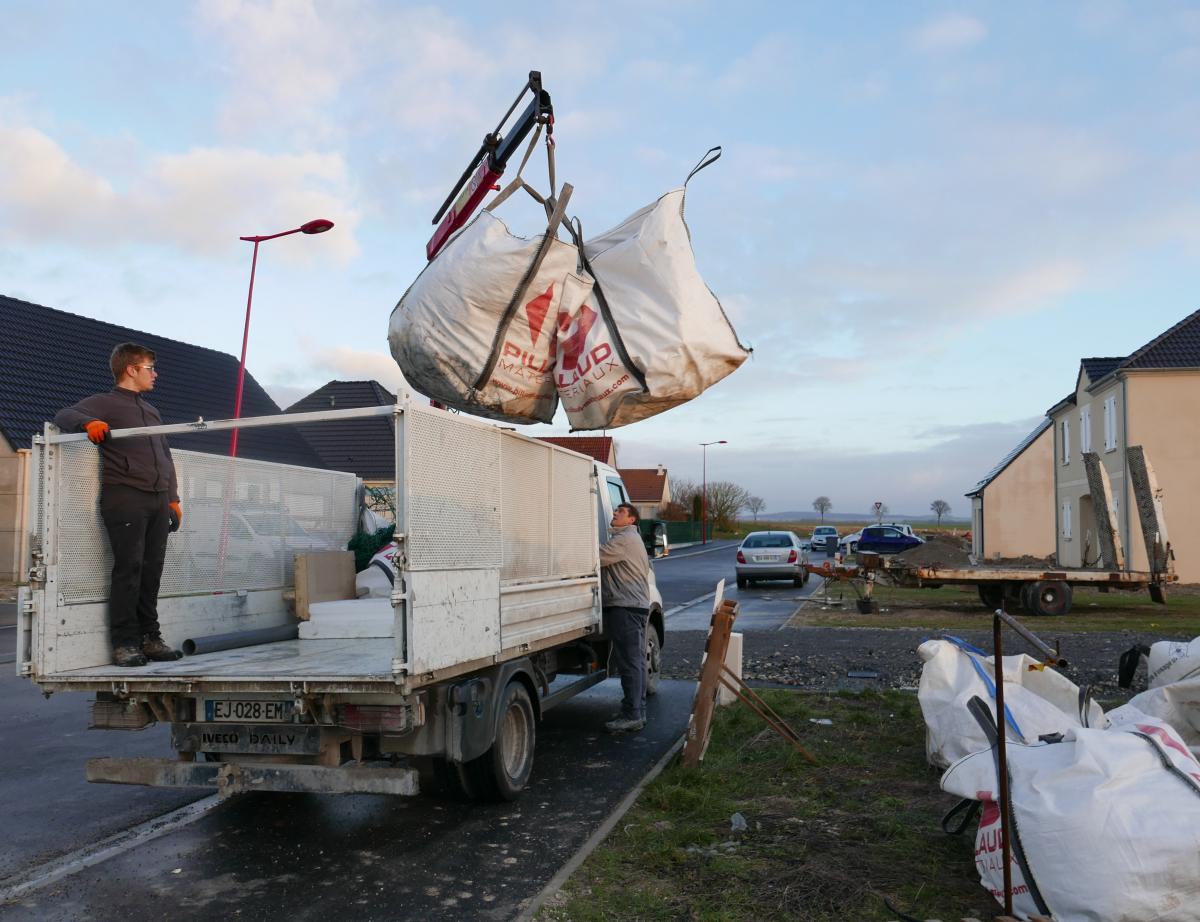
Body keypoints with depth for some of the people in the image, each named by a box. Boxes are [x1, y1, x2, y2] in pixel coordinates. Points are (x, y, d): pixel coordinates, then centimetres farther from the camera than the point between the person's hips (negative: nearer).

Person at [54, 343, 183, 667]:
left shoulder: (152, 411, 26)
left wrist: (173, 498, 19)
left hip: (158, 500, 6)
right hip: (125, 497, -6)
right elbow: (63, 415, -9)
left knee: (152, 569, 4)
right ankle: (124, 642, -5)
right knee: (129, 567, -10)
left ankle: (149, 637, 10)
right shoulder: (104, 403, 6)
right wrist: (88, 422, -30)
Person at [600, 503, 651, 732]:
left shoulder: (625, 539, -11)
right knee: (636, 661, 12)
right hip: (635, 606, 11)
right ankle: (638, 712, 18)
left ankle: (632, 715, -8)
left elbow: (597, 557, -18)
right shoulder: (630, 538, 24)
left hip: (625, 608, -11)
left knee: (629, 662, -10)